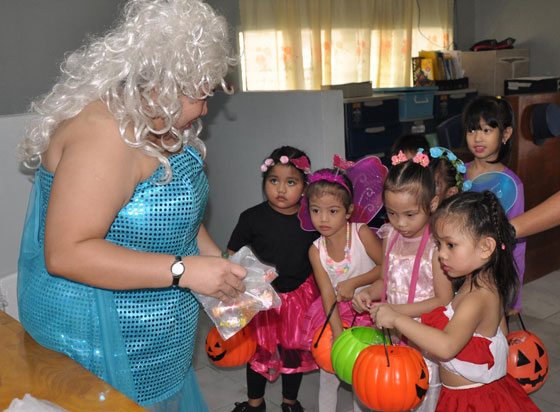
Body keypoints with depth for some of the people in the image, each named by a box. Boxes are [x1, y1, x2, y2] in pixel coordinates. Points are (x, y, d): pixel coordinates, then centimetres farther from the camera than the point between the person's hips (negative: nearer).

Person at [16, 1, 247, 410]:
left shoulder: (162, 127, 4)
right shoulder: (102, 134, -27)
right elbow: (65, 254, -31)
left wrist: (217, 261, 3)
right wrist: (184, 271, -31)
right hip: (95, 336, -9)